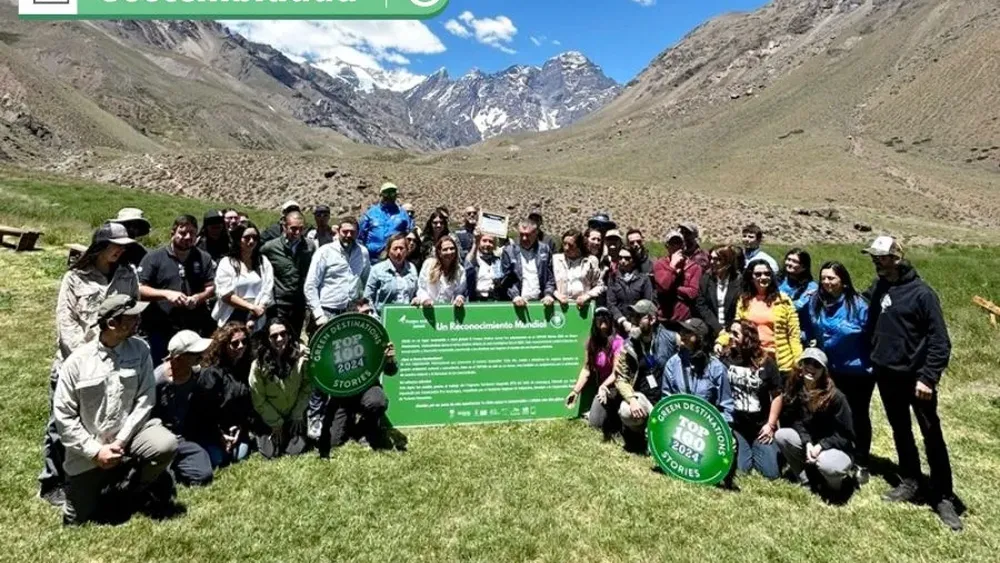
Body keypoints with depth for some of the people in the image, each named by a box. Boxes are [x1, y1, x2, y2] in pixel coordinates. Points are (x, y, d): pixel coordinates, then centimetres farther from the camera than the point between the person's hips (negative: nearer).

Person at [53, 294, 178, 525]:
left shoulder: (140, 350, -8)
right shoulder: (77, 361, -12)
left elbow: (145, 399, -9)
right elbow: (63, 415, -8)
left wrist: (121, 441, -17)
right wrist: (95, 450, -14)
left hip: (129, 434, 1)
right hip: (89, 450, 0)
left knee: (166, 445, -29)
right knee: (77, 518, 4)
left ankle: (128, 486, 1)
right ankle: (104, 480, 35)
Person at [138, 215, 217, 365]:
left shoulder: (203, 258, 10)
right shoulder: (154, 258, 2)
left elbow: (211, 287, 8)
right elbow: (139, 289, -5)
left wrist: (198, 297, -13)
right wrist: (166, 294, -20)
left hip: (195, 330, 2)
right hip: (160, 330, -2)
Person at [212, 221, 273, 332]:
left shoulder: (264, 262, 9)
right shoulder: (226, 263, 3)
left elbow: (267, 293, 0)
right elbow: (226, 295, -6)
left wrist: (254, 318, -11)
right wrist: (252, 307, -12)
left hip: (257, 323, 2)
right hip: (231, 321, -1)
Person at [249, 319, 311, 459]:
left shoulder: (301, 356, -20)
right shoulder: (259, 364, -22)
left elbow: (307, 387, -7)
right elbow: (258, 400, -11)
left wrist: (297, 415, -6)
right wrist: (276, 423, -8)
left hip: (295, 415, 1)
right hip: (270, 418, 0)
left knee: (294, 451, -10)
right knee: (270, 453, -9)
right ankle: (262, 436, 25)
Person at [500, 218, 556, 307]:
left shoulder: (545, 250, 11)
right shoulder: (509, 251, 6)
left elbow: (550, 276, 10)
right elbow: (506, 279, 3)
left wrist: (548, 294, -5)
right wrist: (515, 296, -11)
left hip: (540, 302, 1)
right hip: (520, 302, -1)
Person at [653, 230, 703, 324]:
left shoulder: (694, 266, 4)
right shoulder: (659, 264, 3)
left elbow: (694, 292, -7)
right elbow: (663, 286, -13)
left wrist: (673, 289, -8)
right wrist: (672, 266, -10)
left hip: (687, 321, 1)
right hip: (665, 321, -1)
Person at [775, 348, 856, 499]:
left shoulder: (835, 396, -19)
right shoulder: (793, 390, -6)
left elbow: (845, 435, -14)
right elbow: (794, 421, -6)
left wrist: (820, 446, -26)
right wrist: (807, 443, -24)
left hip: (838, 449, -4)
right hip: (807, 443, 5)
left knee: (829, 465, -37)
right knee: (781, 435, -22)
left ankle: (837, 483, 3)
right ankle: (806, 479, -3)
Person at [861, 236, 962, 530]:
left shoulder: (921, 292, -14)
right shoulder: (877, 288, 3)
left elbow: (939, 340, -14)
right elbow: (870, 326, 14)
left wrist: (928, 377, -19)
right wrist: (871, 357, 3)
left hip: (915, 376, -6)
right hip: (886, 374, 6)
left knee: (932, 435, 1)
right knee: (900, 431, 17)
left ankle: (943, 496, 11)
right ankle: (909, 482, 31)